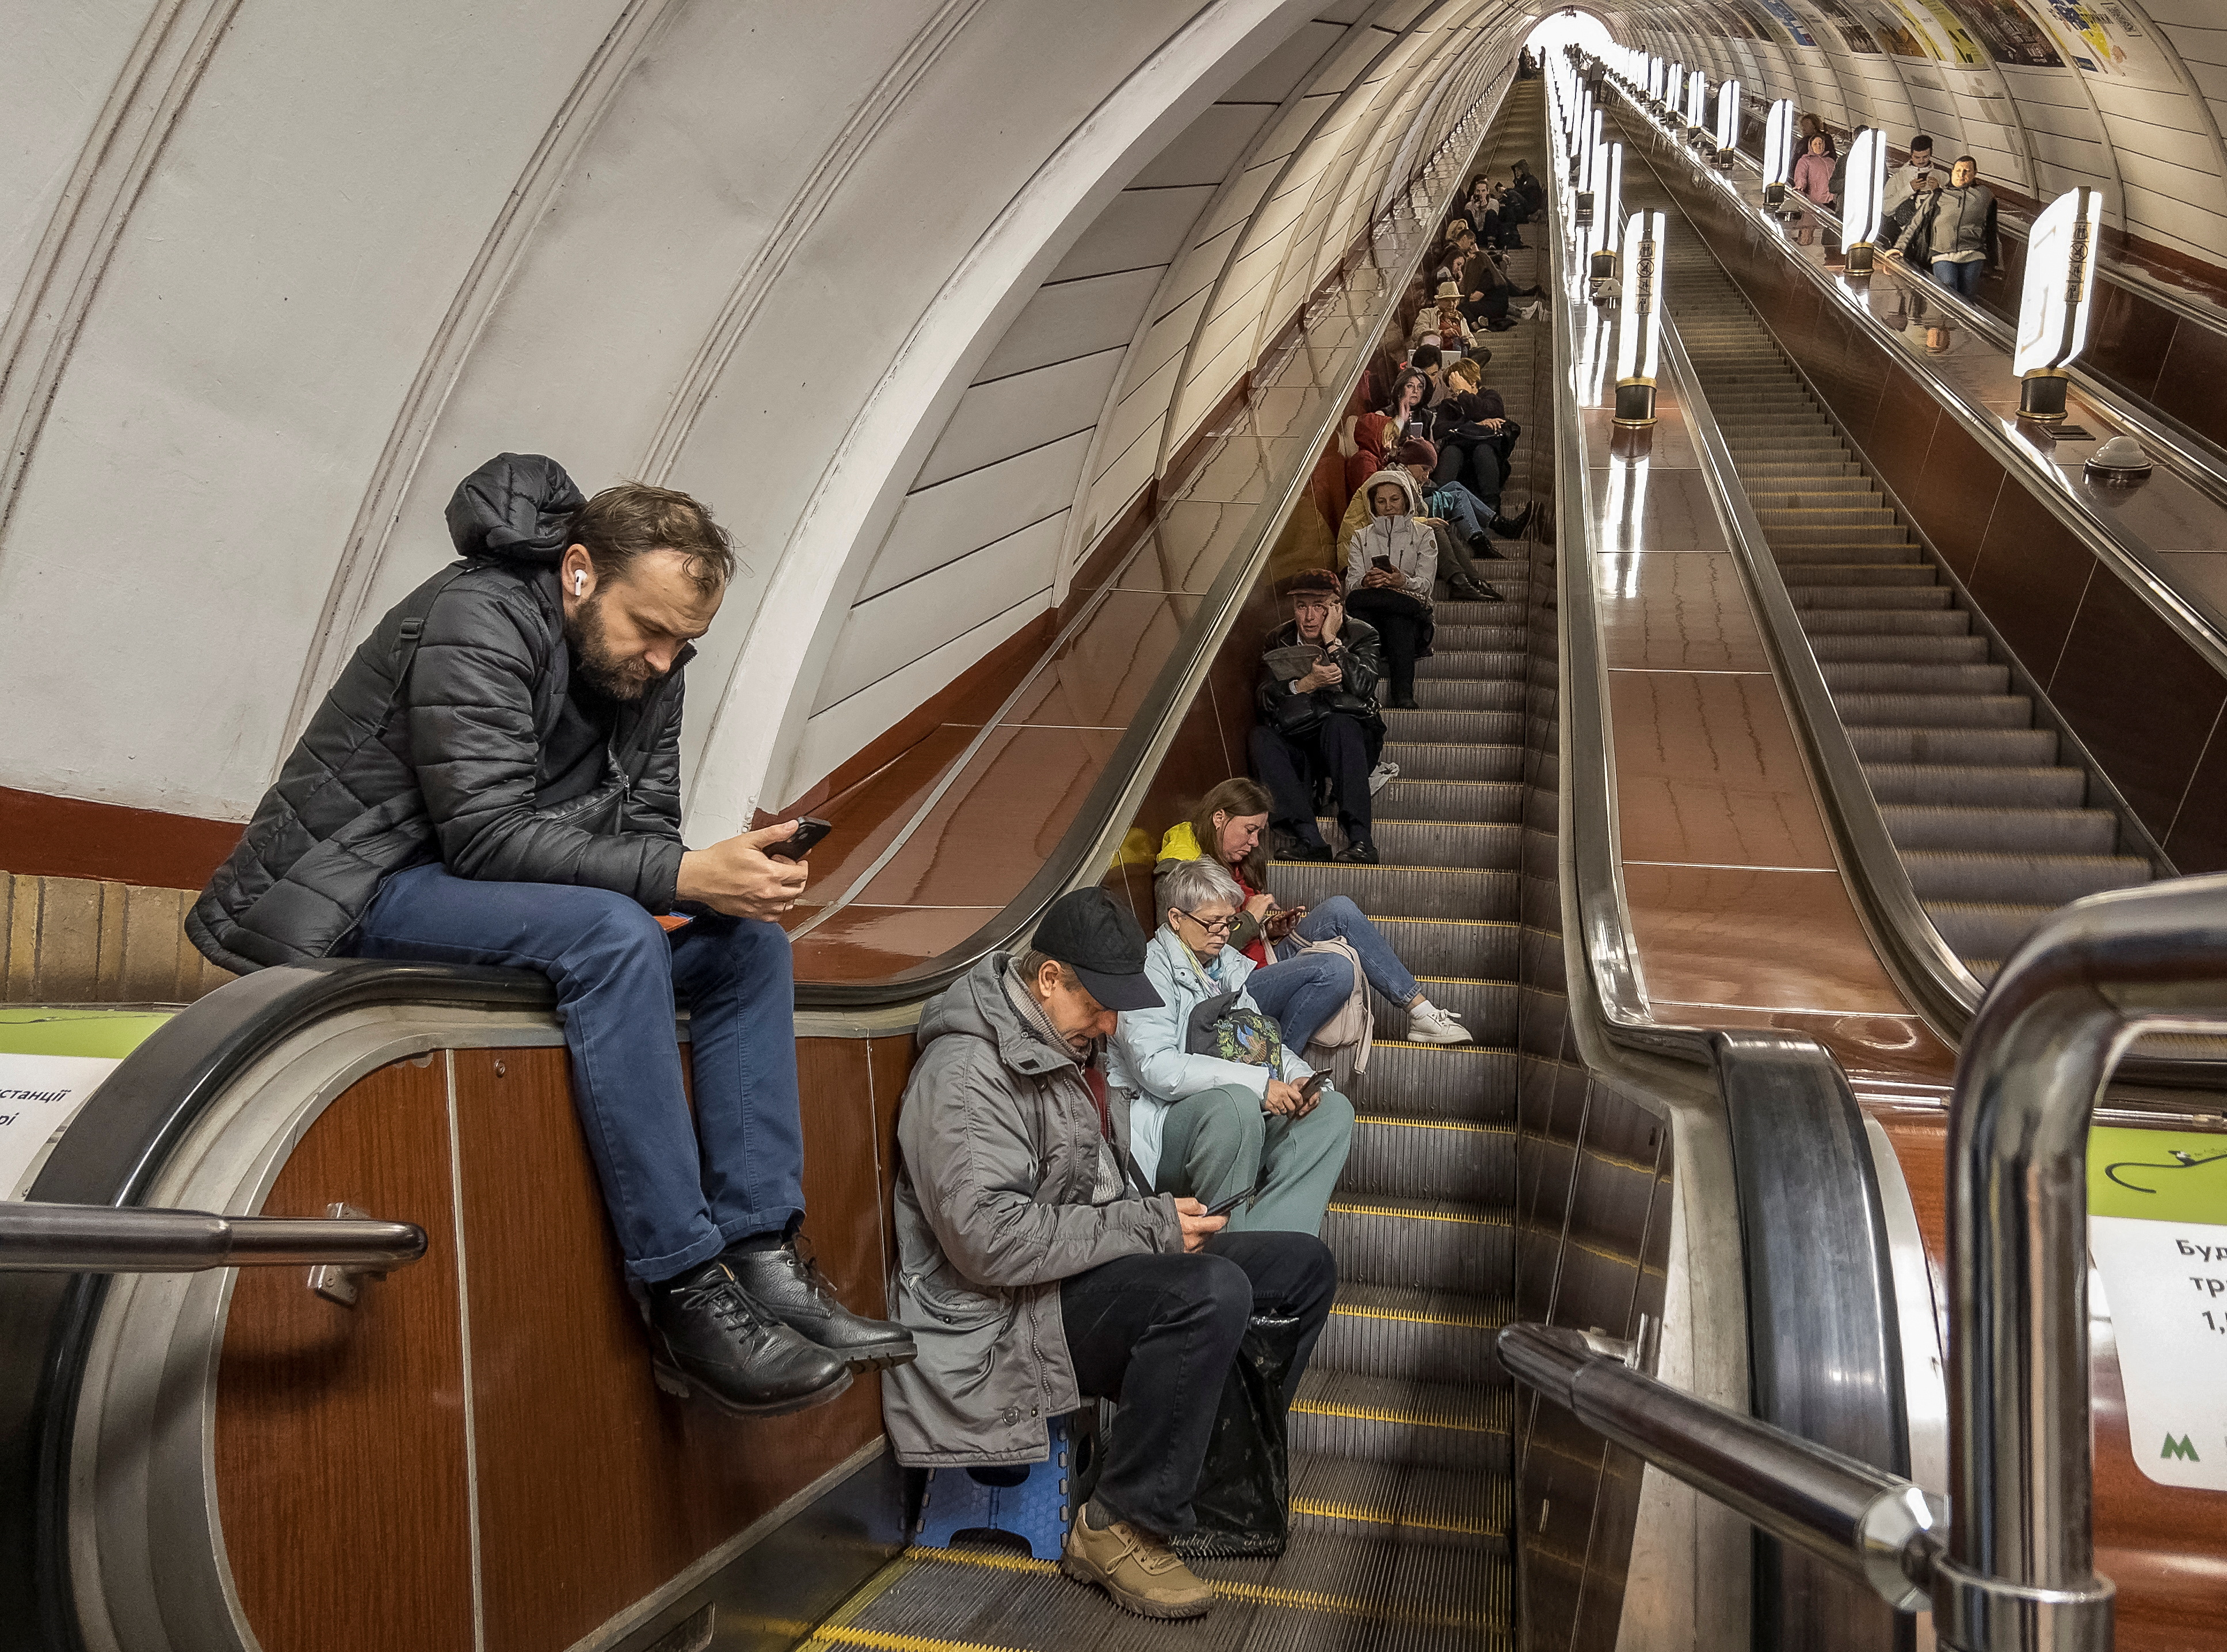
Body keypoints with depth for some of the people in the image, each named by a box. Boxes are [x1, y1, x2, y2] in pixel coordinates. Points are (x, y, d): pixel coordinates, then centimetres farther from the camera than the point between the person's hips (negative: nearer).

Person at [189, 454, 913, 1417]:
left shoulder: (645, 662, 5)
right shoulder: (476, 623, -20)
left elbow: (643, 828, 5)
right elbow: (487, 836, -29)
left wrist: (726, 877, -18)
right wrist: (683, 876, -34)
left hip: (501, 897, 8)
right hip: (364, 889, -8)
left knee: (747, 942, -7)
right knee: (610, 933, -34)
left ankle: (762, 1260, -12)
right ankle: (687, 1301, -31)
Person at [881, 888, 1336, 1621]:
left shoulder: (1071, 1041, 11)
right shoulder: (966, 1073, -20)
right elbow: (992, 1241, -29)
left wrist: (1158, 1217, 5)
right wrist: (1148, 1227, -22)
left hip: (1098, 1265, 10)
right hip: (1017, 1313, -10)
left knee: (1305, 1265, 5)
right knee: (1212, 1293, -33)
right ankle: (1119, 1529, -17)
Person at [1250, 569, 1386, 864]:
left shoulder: (1362, 635, 2)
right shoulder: (1278, 641, 9)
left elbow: (1362, 685, -17)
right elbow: (1261, 699, -4)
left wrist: (1331, 640, -14)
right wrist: (1306, 683, -19)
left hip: (1350, 738, -2)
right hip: (1297, 747, 2)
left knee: (1339, 724, -35)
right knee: (1259, 737, -28)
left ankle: (1360, 840, -43)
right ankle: (1310, 839, -40)